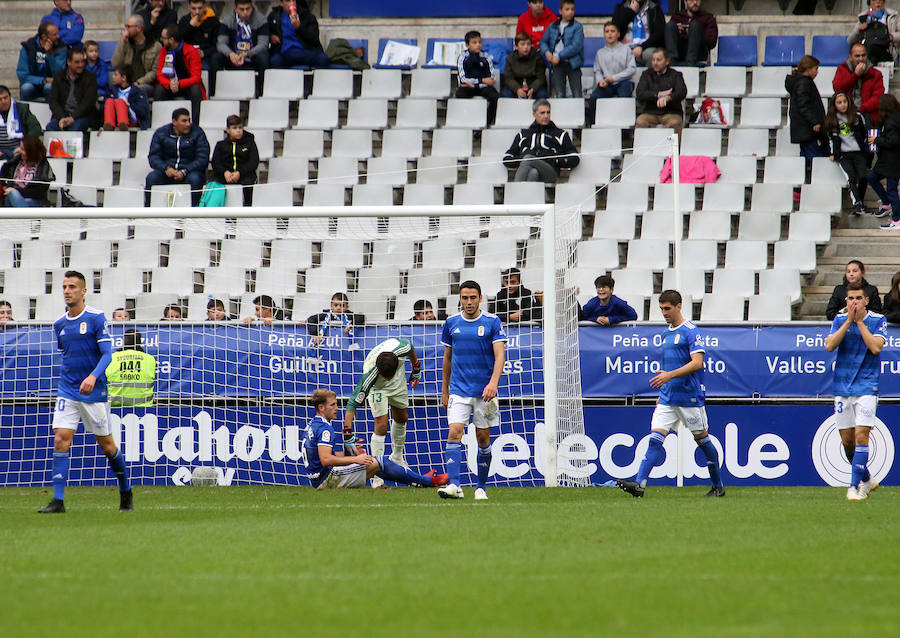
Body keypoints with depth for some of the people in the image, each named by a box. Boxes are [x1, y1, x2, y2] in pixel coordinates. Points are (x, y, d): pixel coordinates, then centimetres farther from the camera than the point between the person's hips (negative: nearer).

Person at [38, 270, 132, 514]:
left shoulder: (96, 318, -8)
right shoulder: (59, 324, 8)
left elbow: (107, 354, -14)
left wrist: (93, 376, -30)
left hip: (94, 392, -4)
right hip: (67, 391, 4)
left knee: (107, 445, 5)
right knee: (60, 439, -12)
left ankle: (126, 493, 26)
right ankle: (58, 500, -12)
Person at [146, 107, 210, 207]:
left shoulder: (197, 133, 0)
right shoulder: (161, 133, 5)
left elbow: (202, 158, -6)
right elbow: (153, 157, 1)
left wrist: (184, 172, -20)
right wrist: (166, 168, -21)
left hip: (190, 170, -2)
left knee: (194, 179, -35)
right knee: (151, 177, -27)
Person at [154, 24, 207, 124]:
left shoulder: (191, 51, -14)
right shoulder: (164, 51, -2)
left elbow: (196, 78, -19)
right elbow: (160, 74, -7)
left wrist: (180, 84, -37)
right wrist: (169, 84, -31)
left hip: (188, 85, -3)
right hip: (170, 87, 3)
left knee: (195, 89, -35)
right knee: (158, 89, -26)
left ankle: (195, 122, -33)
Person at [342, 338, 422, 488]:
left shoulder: (402, 348, -38)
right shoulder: (370, 373, -44)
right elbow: (353, 403, -39)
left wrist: (416, 368, 6)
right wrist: (348, 433, -45)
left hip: (399, 383, 4)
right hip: (377, 388, -4)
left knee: (401, 419, 17)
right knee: (381, 427, -15)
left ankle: (397, 457, 41)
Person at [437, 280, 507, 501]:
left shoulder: (492, 322, -3)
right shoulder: (451, 323, 6)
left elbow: (500, 355, -9)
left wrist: (493, 382, -25)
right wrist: (444, 390, 18)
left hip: (484, 391, -1)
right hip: (459, 390, 1)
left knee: (483, 439, 4)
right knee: (454, 433, -15)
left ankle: (481, 487, 17)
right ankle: (454, 486, -23)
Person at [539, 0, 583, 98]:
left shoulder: (577, 26, -2)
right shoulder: (552, 26, 11)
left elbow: (576, 46, -12)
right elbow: (543, 41, 17)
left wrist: (559, 56, -15)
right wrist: (547, 52, -6)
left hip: (572, 63, -3)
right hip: (557, 64, 3)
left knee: (577, 94, -3)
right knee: (559, 94, 3)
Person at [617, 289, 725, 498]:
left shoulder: (691, 331, -9)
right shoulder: (667, 334, 16)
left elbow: (697, 363, -20)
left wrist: (670, 375, -28)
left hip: (690, 398, -7)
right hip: (667, 400, 7)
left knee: (702, 439, 6)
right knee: (655, 439, -8)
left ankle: (718, 486, 21)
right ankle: (639, 484, -19)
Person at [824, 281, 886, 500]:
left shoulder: (878, 320, -1)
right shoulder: (840, 320, 6)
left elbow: (875, 347, -16)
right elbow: (829, 345, -8)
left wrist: (859, 321, -14)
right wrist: (849, 320, -14)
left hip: (866, 385, -3)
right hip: (842, 386, 4)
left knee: (861, 435, -15)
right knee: (847, 439, 6)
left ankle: (856, 486, -11)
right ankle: (866, 479, 26)